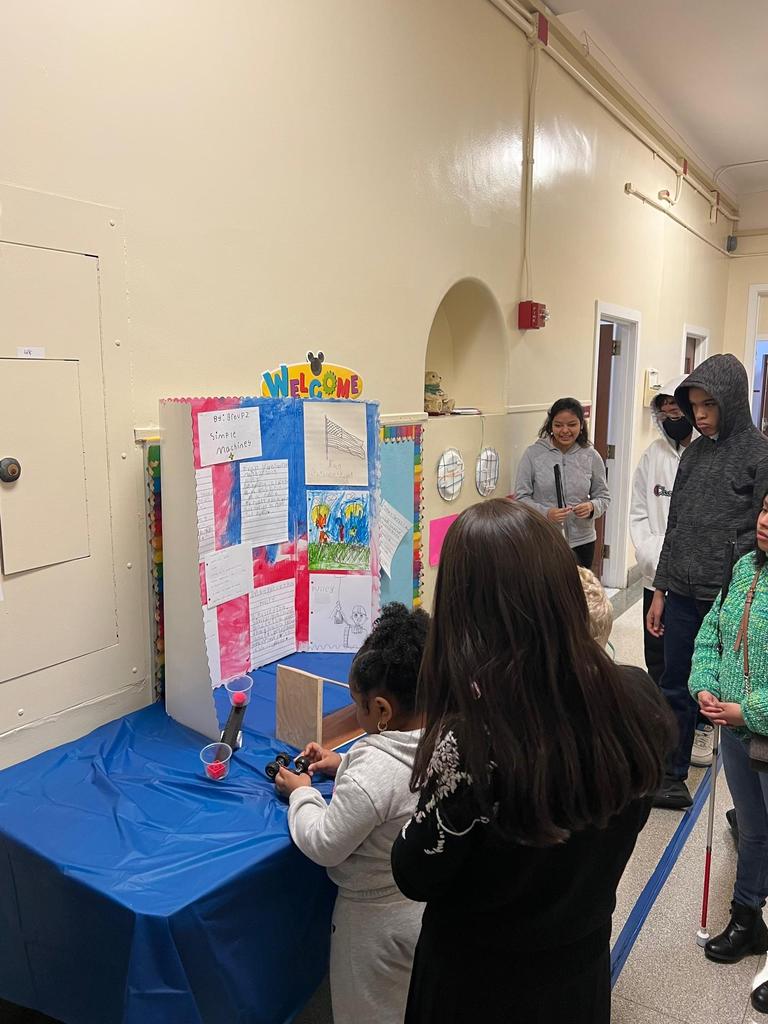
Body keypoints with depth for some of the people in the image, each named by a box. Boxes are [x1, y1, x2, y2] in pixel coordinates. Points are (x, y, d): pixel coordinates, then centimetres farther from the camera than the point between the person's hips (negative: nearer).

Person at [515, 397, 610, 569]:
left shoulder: (591, 456, 2)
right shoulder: (533, 454, -4)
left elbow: (603, 496, 9)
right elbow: (521, 496, -3)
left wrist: (592, 507, -14)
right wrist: (546, 512, -20)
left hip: (581, 541, 2)